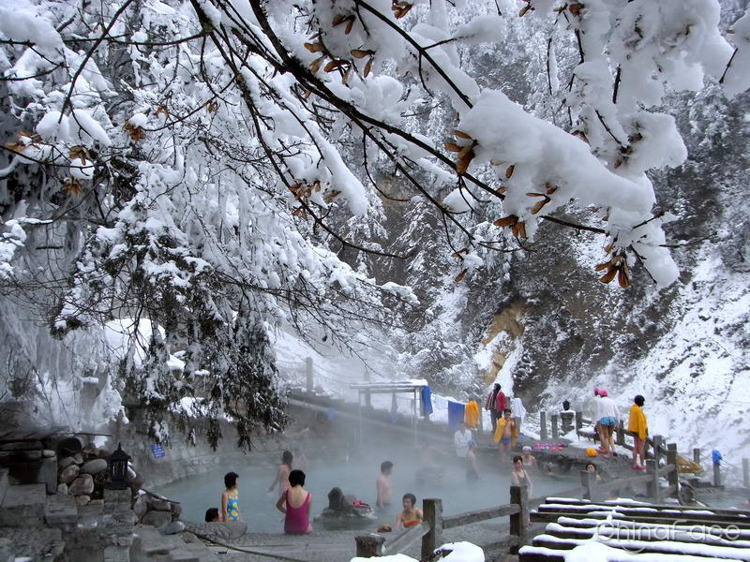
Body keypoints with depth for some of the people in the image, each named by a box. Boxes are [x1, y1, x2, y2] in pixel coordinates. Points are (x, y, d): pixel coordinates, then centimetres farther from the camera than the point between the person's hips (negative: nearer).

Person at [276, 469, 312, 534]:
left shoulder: (286, 493, -9)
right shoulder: (308, 495, -12)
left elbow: (278, 505, 8)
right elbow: (307, 514, 0)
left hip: (288, 529, 0)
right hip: (303, 530, 0)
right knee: (310, 528, 33)